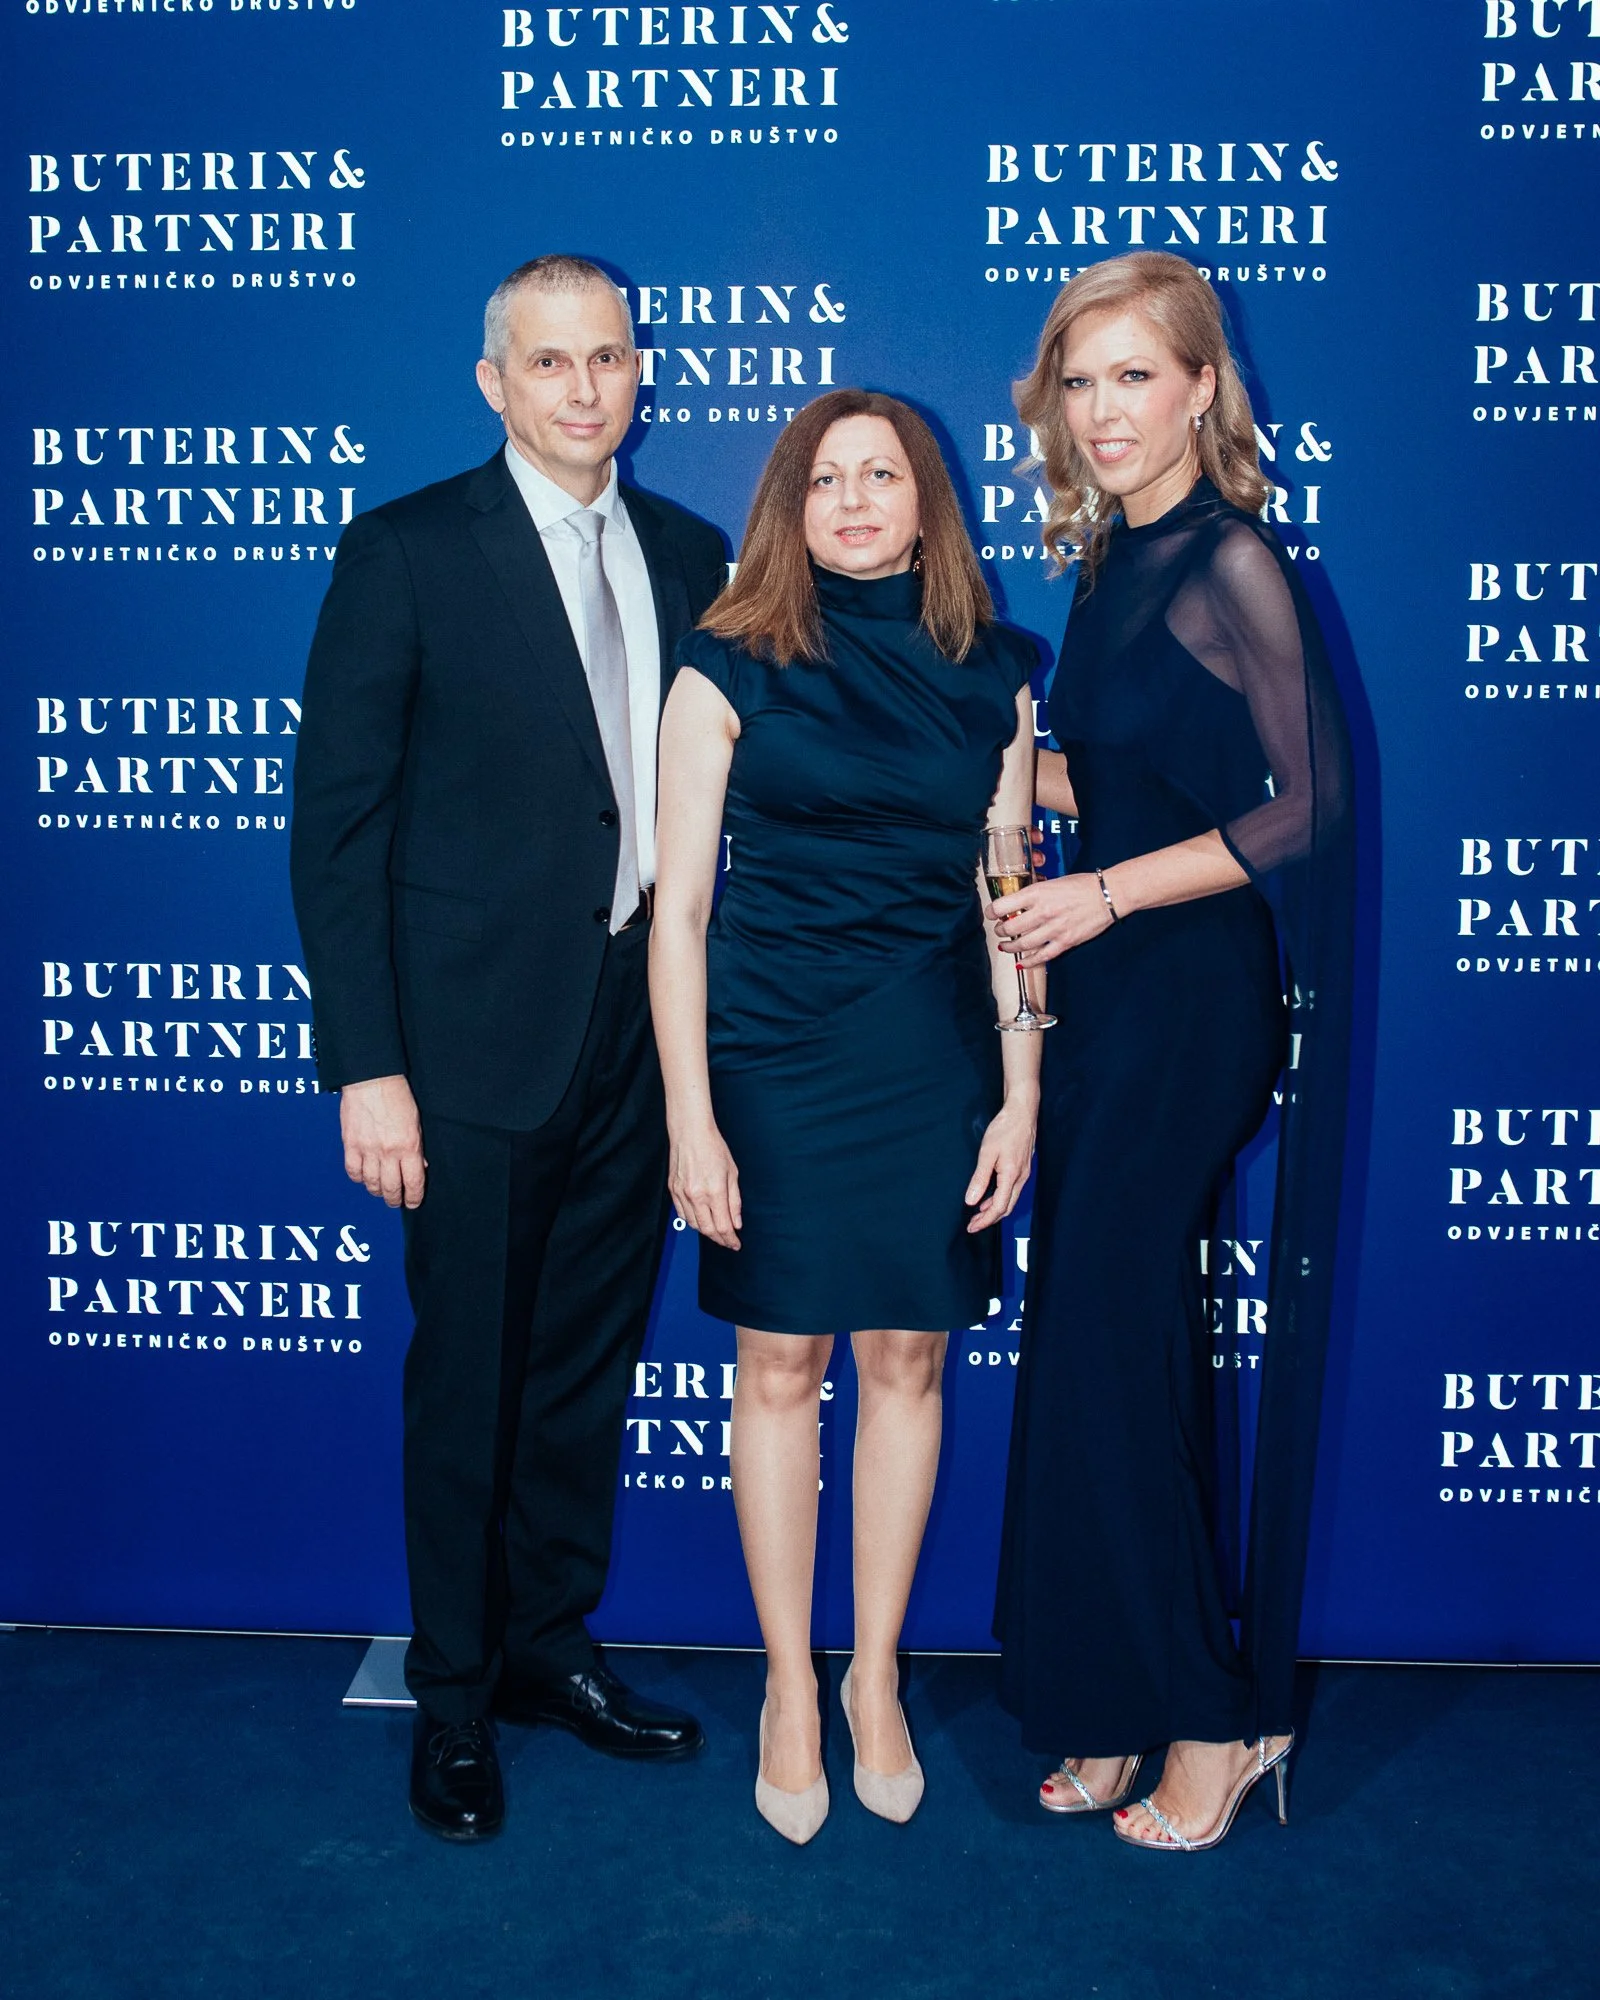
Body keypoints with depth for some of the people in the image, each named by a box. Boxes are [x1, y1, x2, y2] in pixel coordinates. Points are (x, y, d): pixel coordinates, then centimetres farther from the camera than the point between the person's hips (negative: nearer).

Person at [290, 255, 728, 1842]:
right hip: (479, 1040, -4)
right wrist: (367, 1066, -13)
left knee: (591, 1365, 15)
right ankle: (452, 1698, 27)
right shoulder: (405, 552, -6)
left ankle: (548, 1646, 35)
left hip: (643, 1031, 5)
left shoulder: (688, 555, 9)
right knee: (468, 1378, 7)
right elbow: (336, 819, -8)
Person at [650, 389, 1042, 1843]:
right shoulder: (732, 669, -1)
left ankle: (877, 1675, 27)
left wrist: (1023, 1096, 2)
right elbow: (679, 906, -3)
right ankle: (789, 1685, 24)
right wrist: (690, 1119, -8)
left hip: (934, 1065, 2)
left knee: (906, 1360, 9)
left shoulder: (993, 676, 6)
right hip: (771, 1058, -2)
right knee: (781, 1365, 6)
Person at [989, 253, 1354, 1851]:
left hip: (1192, 993, -8)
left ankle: (1215, 1713, 14)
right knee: (1096, 1339, 11)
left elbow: (1304, 810, -16)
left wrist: (1105, 894, -18)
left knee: (1106, 1341, -4)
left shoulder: (1230, 562, -12)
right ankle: (1117, 1701, 24)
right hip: (1106, 993, 8)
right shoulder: (1114, 564, 13)